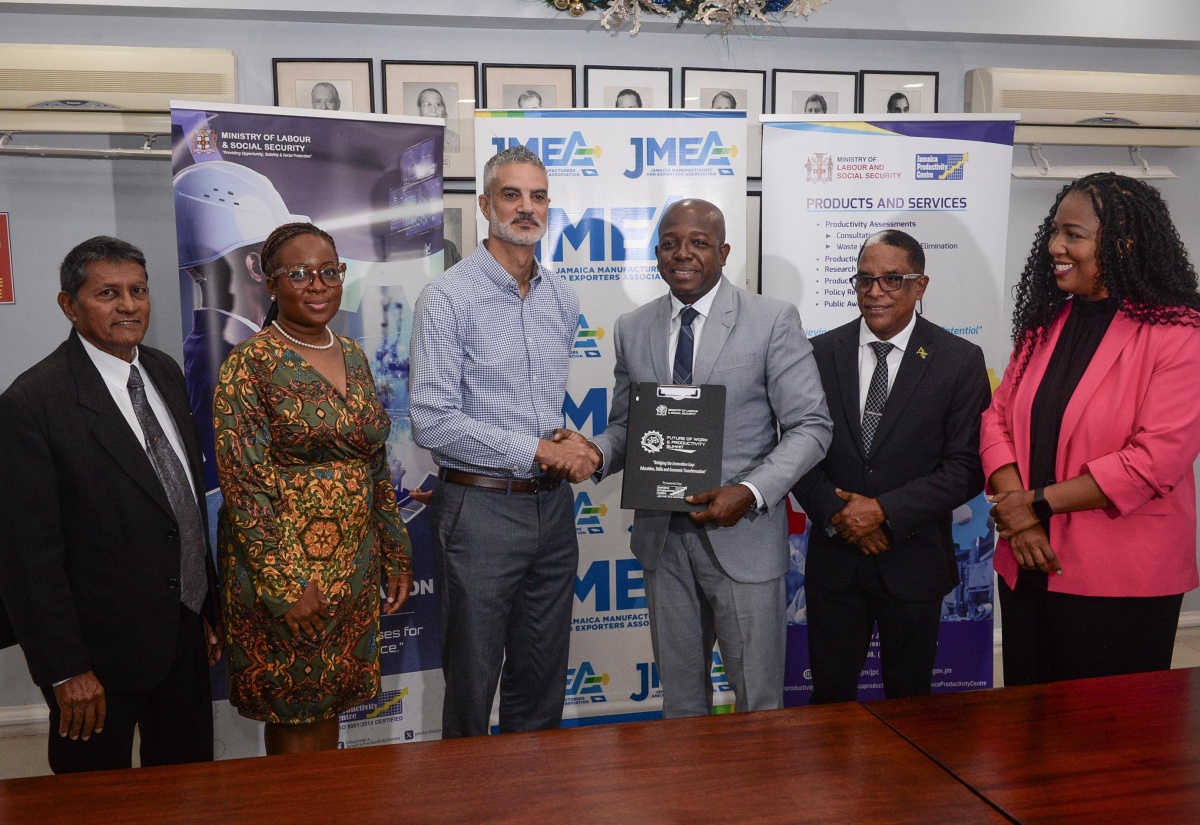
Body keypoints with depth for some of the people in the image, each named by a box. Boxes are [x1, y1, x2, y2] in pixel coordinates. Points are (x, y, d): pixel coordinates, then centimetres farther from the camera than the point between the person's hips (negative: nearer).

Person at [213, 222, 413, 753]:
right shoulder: (249, 366, -12)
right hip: (283, 566, -6)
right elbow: (243, 487, -15)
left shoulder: (354, 356, 7)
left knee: (332, 705, 18)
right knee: (294, 716, 9)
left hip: (355, 564, 6)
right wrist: (286, 584, -17)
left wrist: (396, 552, 9)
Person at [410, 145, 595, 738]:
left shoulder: (562, 299, 9)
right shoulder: (448, 299, -10)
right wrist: (537, 450, -17)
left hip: (552, 505, 6)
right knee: (472, 678, 10)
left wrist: (572, 444, -1)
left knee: (542, 679, 18)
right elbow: (432, 421, -17)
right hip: (480, 506, -5)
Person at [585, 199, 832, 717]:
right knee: (680, 698, 19)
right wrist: (598, 452, -11)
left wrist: (750, 492, -22)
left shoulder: (773, 320, -6)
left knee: (759, 701, 9)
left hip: (744, 535, -3)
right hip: (662, 537, 4)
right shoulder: (632, 330, 6)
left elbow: (810, 425, -8)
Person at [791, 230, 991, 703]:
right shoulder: (820, 354, 1)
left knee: (908, 699, 16)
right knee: (830, 695, 13)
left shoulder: (960, 361, -5)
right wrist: (836, 513, -13)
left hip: (913, 562, -1)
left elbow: (966, 467, -10)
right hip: (834, 555, 2)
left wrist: (886, 511, -17)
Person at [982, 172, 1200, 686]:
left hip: (1123, 584, -5)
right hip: (1027, 567, 5)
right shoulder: (1046, 322, 8)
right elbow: (998, 416, 3)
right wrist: (1017, 517, -11)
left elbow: (1156, 460, -18)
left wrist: (1038, 501, -15)